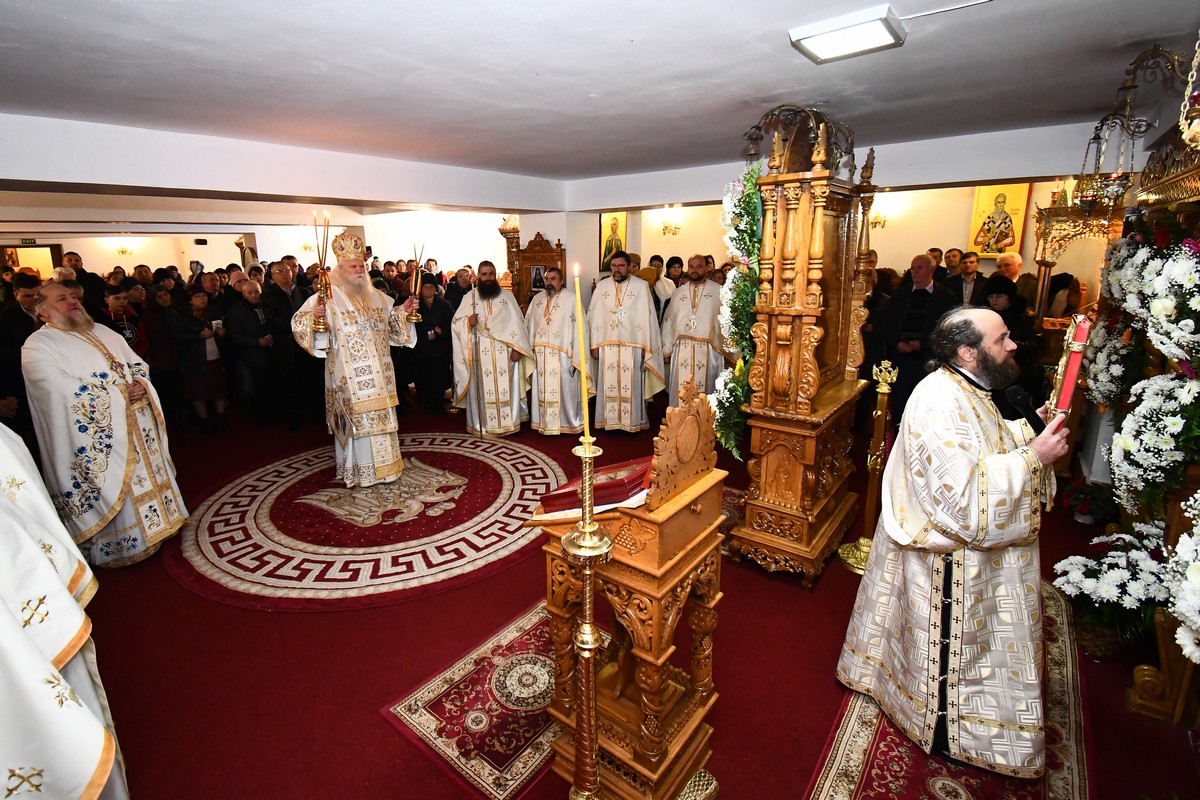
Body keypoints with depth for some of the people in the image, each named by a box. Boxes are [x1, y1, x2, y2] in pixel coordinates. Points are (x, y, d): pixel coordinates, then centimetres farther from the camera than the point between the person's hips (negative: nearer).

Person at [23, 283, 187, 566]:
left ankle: (157, 521, 30)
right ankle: (117, 548, 17)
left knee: (148, 473, 14)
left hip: (136, 423, 6)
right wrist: (120, 393, -18)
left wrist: (140, 384, -8)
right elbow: (64, 392, -19)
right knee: (116, 491, 1)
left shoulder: (102, 332, 15)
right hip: (98, 438, -6)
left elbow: (137, 363, 14)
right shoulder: (37, 347, -6)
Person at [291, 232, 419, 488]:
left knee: (380, 414, 13)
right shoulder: (328, 297, -8)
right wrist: (313, 315, -33)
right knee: (357, 417, -2)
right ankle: (359, 470, 11)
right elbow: (299, 322, -13)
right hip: (350, 374, -6)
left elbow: (391, 319, 25)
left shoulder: (376, 296, 11)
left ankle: (382, 462, 27)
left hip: (377, 372, 6)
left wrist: (403, 309, 8)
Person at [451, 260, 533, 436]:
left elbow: (517, 323, 1)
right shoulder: (469, 297, 6)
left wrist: (517, 348, -8)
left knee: (505, 389, 3)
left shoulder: (507, 295, 6)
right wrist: (468, 322, -17)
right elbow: (456, 323, 6)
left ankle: (508, 423, 14)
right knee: (483, 389, 3)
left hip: (504, 352, 0)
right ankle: (483, 425, 12)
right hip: (480, 353, 0)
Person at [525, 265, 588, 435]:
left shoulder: (571, 299, -5)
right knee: (543, 389, 10)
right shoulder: (537, 298, 11)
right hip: (541, 353, 5)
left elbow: (579, 327, -9)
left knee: (564, 390, 3)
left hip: (562, 354, -4)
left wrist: (577, 356, -14)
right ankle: (545, 423, 22)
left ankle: (567, 423, 18)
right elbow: (529, 325, 12)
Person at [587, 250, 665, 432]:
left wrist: (645, 345, -6)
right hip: (607, 345, 2)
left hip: (633, 345, -2)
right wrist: (594, 345, 1)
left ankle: (633, 421, 16)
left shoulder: (642, 286, -1)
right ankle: (610, 420, 18)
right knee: (608, 385, 7)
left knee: (631, 385, 4)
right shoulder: (602, 286, 6)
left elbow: (647, 316, -3)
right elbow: (594, 316, 5)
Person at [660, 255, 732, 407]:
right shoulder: (679, 293, 13)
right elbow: (668, 322, 13)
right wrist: (666, 350, 9)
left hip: (708, 351, -3)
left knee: (704, 391, 3)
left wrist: (728, 350, -8)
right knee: (681, 393, 5)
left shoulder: (718, 291, 2)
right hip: (681, 351, 3)